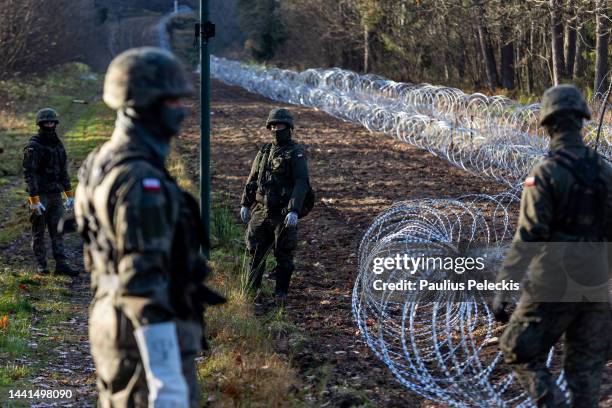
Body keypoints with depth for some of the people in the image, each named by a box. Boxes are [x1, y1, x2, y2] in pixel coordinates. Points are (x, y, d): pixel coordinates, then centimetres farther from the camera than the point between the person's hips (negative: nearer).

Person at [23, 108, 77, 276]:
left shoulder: (58, 144, 11)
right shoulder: (33, 146, -11)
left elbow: (63, 171, 18)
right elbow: (29, 173, -16)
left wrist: (70, 195, 15)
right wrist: (34, 200, -22)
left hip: (55, 195, 6)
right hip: (40, 195, -6)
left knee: (58, 231, 3)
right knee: (38, 232, 3)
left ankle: (61, 265, 2)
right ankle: (41, 265, 10)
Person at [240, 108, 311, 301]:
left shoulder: (296, 153, -8)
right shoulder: (264, 151, 11)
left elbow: (302, 183, -17)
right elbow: (252, 179, 18)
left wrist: (294, 210, -27)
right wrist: (245, 204, 12)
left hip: (283, 213, -5)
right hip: (261, 211, 5)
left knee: (284, 254, 3)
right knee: (256, 251, 8)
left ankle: (281, 292, 13)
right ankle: (252, 289, 19)